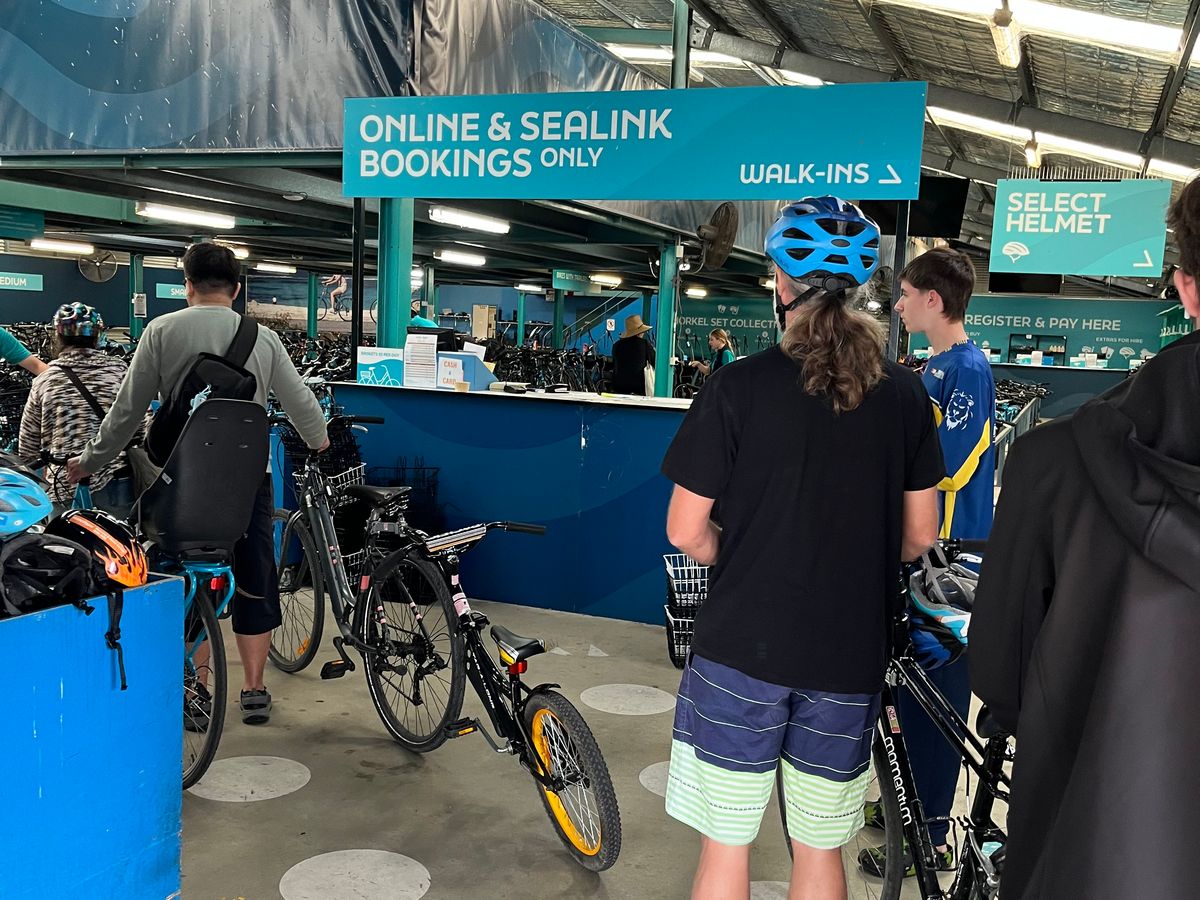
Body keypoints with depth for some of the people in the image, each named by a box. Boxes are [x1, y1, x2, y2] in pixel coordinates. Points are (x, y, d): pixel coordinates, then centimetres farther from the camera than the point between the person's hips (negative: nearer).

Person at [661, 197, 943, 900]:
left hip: (742, 646, -3)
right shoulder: (905, 393, -1)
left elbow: (686, 532, -10)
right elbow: (920, 535, 5)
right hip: (851, 656, 4)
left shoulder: (739, 386, -12)